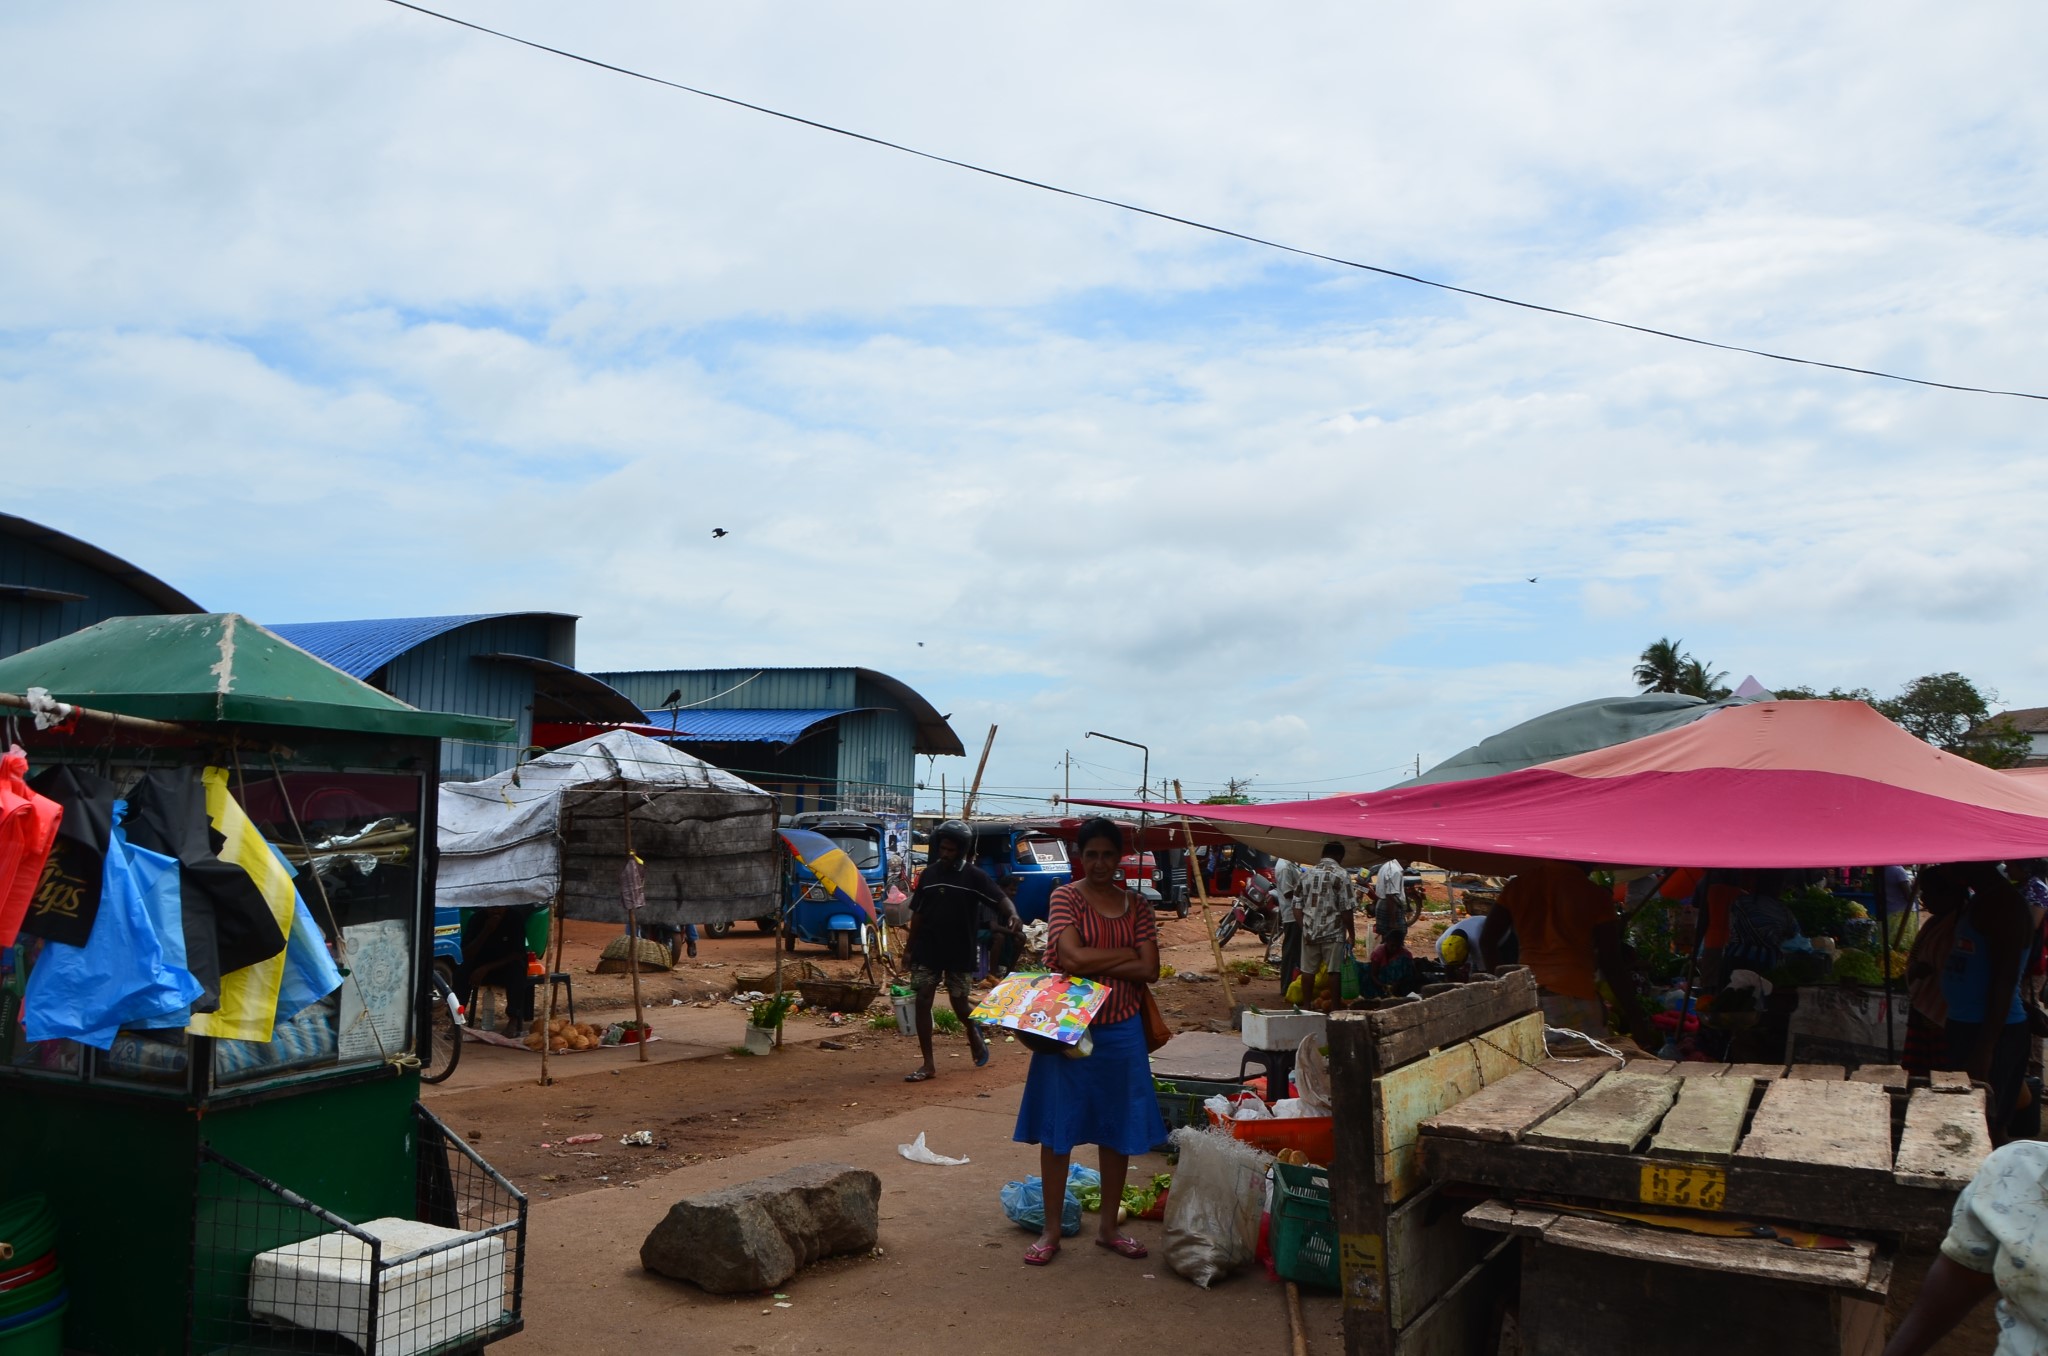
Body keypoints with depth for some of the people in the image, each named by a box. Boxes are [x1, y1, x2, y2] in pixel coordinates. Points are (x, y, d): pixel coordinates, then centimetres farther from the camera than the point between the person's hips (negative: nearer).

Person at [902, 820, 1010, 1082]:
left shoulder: (974, 876, -7)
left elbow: (999, 899, -16)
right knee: (922, 1003, -2)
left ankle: (973, 1032, 40)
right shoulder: (929, 874, 5)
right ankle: (927, 1064, 6)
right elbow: (917, 914, 11)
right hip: (927, 951, 3)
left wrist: (1012, 914, -37)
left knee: (959, 1005, 4)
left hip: (960, 953, -3)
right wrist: (909, 947, 10)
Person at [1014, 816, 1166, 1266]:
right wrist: (1127, 953, -9)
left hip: (1122, 1030, 4)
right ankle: (1051, 1231, 14)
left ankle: (1109, 1227, 25)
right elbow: (1073, 957, -19)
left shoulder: (1135, 905, 6)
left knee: (1118, 1130, 10)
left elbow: (1150, 970, -4)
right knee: (1057, 1128, 3)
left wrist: (1093, 963, -13)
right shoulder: (1066, 897, -5)